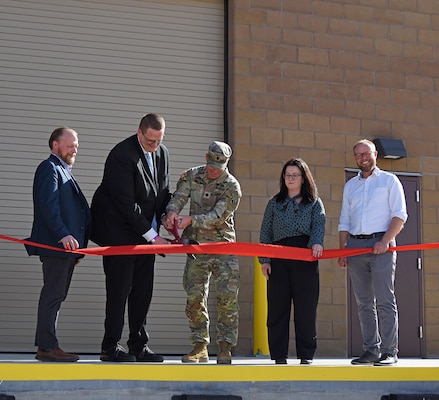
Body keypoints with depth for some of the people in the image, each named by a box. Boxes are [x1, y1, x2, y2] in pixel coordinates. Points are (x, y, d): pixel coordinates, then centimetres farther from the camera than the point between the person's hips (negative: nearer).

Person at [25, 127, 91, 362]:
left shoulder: (64, 171, 25)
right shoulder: (49, 168, -5)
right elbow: (48, 205, -18)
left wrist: (77, 245, 20)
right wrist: (64, 234, -27)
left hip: (66, 246, 10)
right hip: (55, 245, -10)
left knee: (56, 296, 9)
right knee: (53, 295, -10)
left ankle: (47, 346, 13)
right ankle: (47, 347, -8)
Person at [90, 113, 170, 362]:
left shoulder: (162, 154, 6)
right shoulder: (122, 155, -19)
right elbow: (126, 202, -21)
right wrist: (152, 236, -19)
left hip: (145, 233, 7)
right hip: (120, 233, -7)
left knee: (143, 291, 7)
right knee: (119, 289, -5)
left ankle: (139, 346, 13)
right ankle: (111, 346, 3)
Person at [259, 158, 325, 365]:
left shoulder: (314, 203, 13)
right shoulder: (275, 203, 16)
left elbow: (319, 225, -3)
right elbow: (266, 232, 12)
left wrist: (317, 243, -24)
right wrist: (264, 259, 1)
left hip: (305, 259, -1)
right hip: (279, 260, 1)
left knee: (306, 308, -2)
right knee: (277, 307, -1)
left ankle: (306, 354, 5)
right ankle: (279, 354, 5)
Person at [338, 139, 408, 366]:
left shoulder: (389, 181, 8)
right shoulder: (350, 186, 20)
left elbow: (400, 215, -1)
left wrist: (385, 241, -14)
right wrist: (342, 251, 8)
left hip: (380, 244, -4)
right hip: (355, 245, 4)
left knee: (385, 300, -10)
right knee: (364, 302, 4)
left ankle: (389, 352, -10)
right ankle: (371, 351, 7)